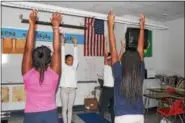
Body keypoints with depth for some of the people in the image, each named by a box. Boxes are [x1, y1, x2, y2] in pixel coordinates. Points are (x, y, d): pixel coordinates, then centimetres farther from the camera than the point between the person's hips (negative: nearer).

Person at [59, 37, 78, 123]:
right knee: (64, 108, 7)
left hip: (72, 89, 3)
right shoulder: (63, 66, 1)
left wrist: (75, 45, 3)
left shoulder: (74, 67, 8)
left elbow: (75, 56, 4)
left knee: (70, 108, 12)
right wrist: (62, 44, -6)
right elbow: (62, 56, -4)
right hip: (64, 89, -3)